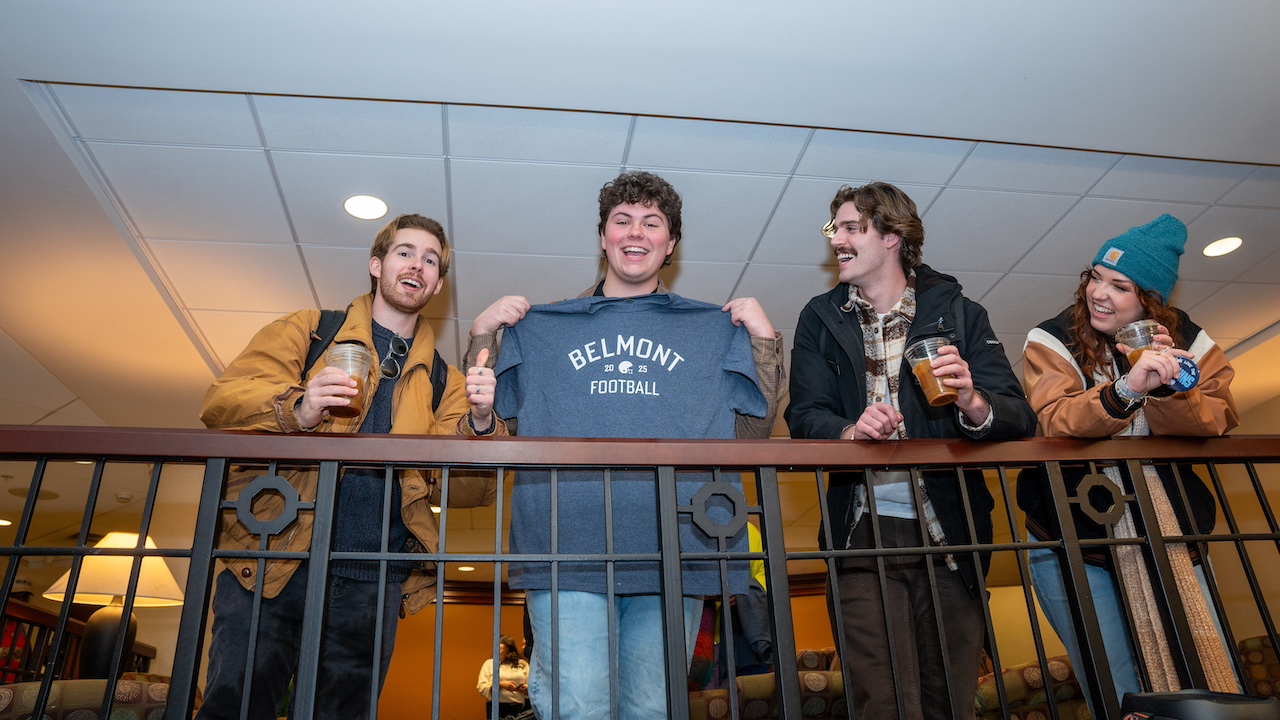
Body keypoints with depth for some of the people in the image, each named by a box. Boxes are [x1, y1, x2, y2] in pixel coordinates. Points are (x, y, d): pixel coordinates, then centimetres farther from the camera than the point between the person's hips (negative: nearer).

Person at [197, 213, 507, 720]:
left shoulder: (443, 383, 15)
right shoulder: (304, 332, 11)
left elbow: (461, 490, 5)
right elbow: (221, 402, 0)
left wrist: (479, 424, -15)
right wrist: (296, 409, -20)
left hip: (371, 586, 2)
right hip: (274, 564, -1)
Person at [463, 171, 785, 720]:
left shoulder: (713, 329, 17)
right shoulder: (541, 326, 18)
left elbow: (755, 430, 12)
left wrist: (765, 338, 3)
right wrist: (482, 334, 6)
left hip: (674, 551, 1)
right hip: (567, 548, -1)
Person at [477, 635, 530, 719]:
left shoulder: (522, 664, 12)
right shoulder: (489, 663, 9)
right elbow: (481, 687, -1)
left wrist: (526, 688, -11)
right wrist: (501, 685, -13)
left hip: (518, 708, 1)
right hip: (497, 708, -1)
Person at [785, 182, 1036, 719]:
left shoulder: (959, 314, 7)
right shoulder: (821, 319, 10)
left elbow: (1020, 419, 0)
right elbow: (804, 416, 0)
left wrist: (975, 405, -22)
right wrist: (849, 430, -22)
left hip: (949, 533, 1)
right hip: (864, 534, 0)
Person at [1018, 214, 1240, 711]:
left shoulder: (1187, 340, 3)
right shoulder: (1052, 341, -7)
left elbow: (1218, 422, -7)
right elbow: (1055, 421, -21)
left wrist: (1168, 386, -25)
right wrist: (1126, 390, -36)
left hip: (1169, 537, 4)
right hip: (1075, 543, -3)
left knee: (1214, 681, 8)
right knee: (1123, 698, -2)